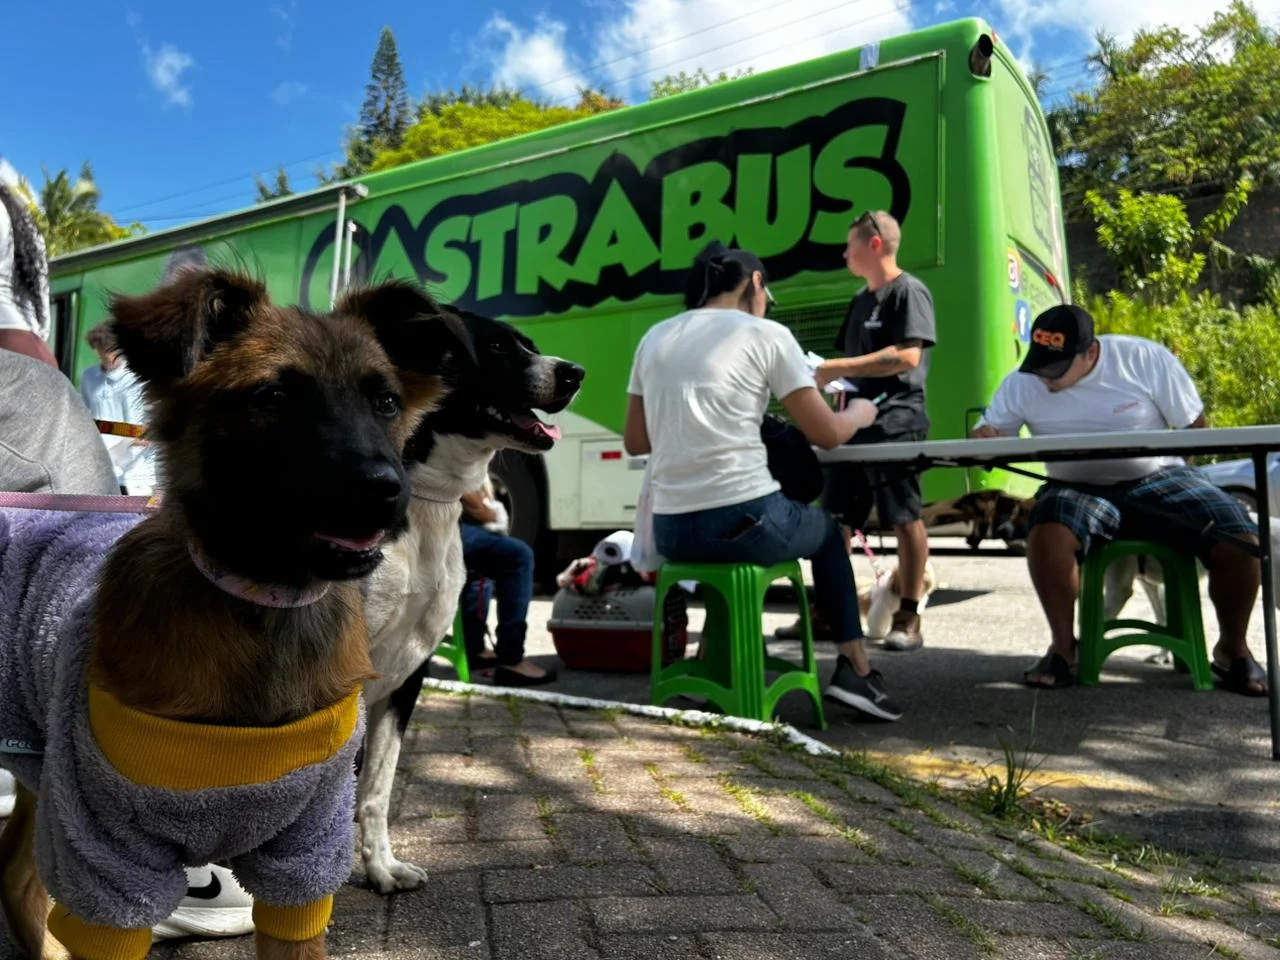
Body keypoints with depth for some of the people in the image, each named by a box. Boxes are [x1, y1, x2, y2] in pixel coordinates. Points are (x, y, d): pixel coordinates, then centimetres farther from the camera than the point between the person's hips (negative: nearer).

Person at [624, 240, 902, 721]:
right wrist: (861, 412, 22)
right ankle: (855, 668, 22)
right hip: (745, 521, -5)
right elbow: (826, 434, 1)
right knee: (827, 530, 27)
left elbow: (635, 441, 18)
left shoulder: (654, 338, 13)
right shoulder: (766, 334, -1)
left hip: (670, 532, 5)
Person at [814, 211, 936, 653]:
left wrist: (840, 368, -17)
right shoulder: (861, 299, 21)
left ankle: (909, 617, 3)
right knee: (835, 519, 9)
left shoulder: (909, 291, -5)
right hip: (855, 418, 9)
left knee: (905, 518, -3)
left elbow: (907, 356, -18)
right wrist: (827, 374, 6)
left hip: (895, 421, -9)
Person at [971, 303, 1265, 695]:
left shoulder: (1146, 359, -9)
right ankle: (1063, 647, -15)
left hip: (1158, 479, 1)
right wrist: (982, 438, -23)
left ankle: (1233, 648, 8)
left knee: (1241, 542, -20)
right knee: (1046, 534, -34)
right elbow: (987, 436, 1)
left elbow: (1194, 428, 0)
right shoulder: (1021, 384, -6)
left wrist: (1179, 481, -11)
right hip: (1078, 489, 0)